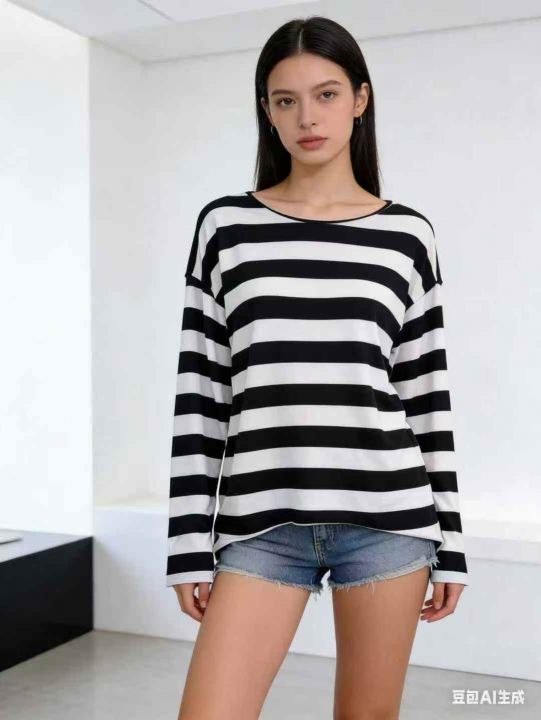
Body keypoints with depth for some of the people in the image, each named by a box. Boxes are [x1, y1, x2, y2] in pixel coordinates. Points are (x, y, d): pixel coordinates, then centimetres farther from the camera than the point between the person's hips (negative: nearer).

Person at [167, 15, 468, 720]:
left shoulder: (407, 233, 6)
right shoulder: (226, 226, 5)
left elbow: (428, 396, 7)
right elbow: (199, 392, 3)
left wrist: (448, 541, 7)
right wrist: (190, 542, 1)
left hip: (387, 515, 1)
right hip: (263, 520, 0)